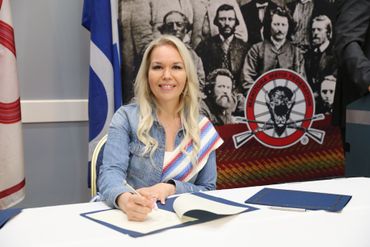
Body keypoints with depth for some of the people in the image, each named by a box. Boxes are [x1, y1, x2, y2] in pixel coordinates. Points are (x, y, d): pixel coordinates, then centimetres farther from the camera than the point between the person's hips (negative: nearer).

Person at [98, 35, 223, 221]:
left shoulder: (203, 128, 6)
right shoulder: (126, 117, -1)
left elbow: (208, 190, 7)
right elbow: (111, 172, -13)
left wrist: (171, 188, -13)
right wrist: (125, 200, -36)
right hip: (130, 219, -2)